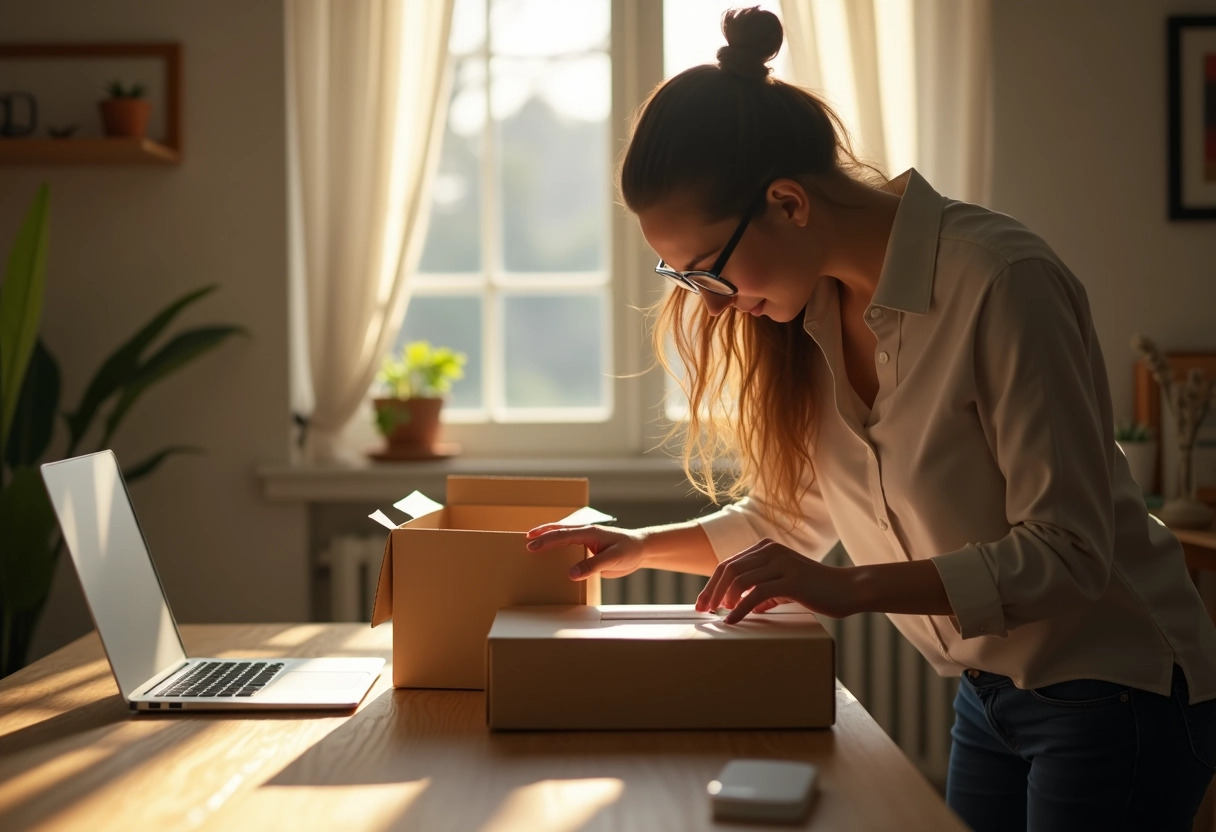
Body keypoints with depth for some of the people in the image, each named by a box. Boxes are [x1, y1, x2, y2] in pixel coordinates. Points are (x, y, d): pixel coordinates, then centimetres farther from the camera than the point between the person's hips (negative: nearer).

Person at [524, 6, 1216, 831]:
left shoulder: (1001, 282, -24)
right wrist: (641, 546, 0)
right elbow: (791, 514, 11)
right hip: (990, 694, 7)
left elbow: (1065, 550, -24)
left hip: (1116, 692, -7)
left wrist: (850, 589, -30)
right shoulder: (813, 310, -1)